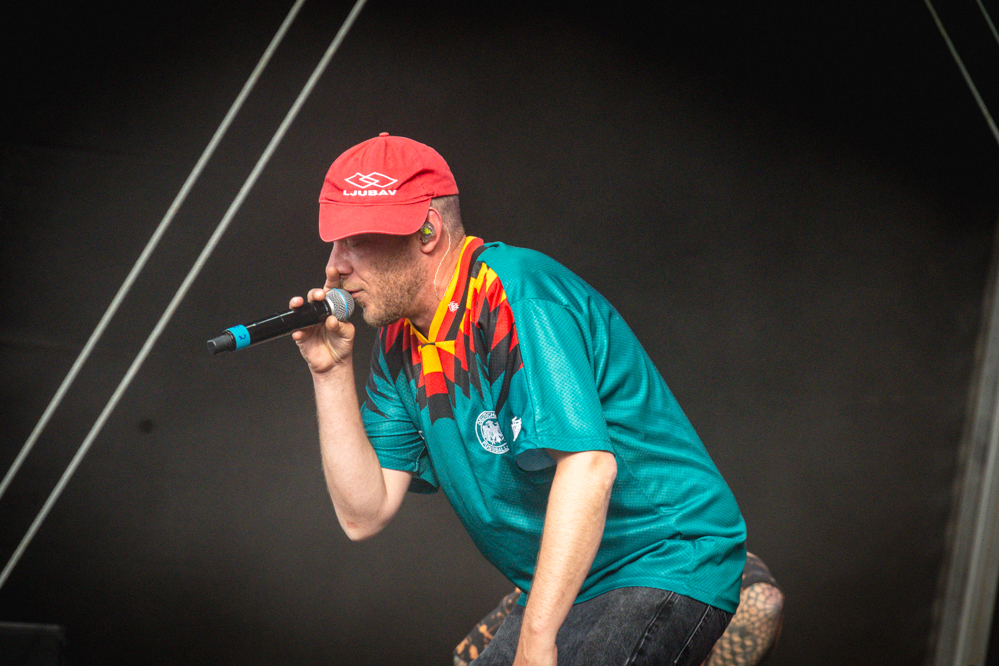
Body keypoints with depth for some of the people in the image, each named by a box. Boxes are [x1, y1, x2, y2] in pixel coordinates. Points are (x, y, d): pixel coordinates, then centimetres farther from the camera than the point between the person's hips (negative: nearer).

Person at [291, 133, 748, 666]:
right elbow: (364, 514, 4)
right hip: (568, 593, 8)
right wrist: (332, 372, -4)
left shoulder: (520, 296, -20)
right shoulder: (400, 346, 6)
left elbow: (588, 465, -32)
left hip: (670, 567, -8)